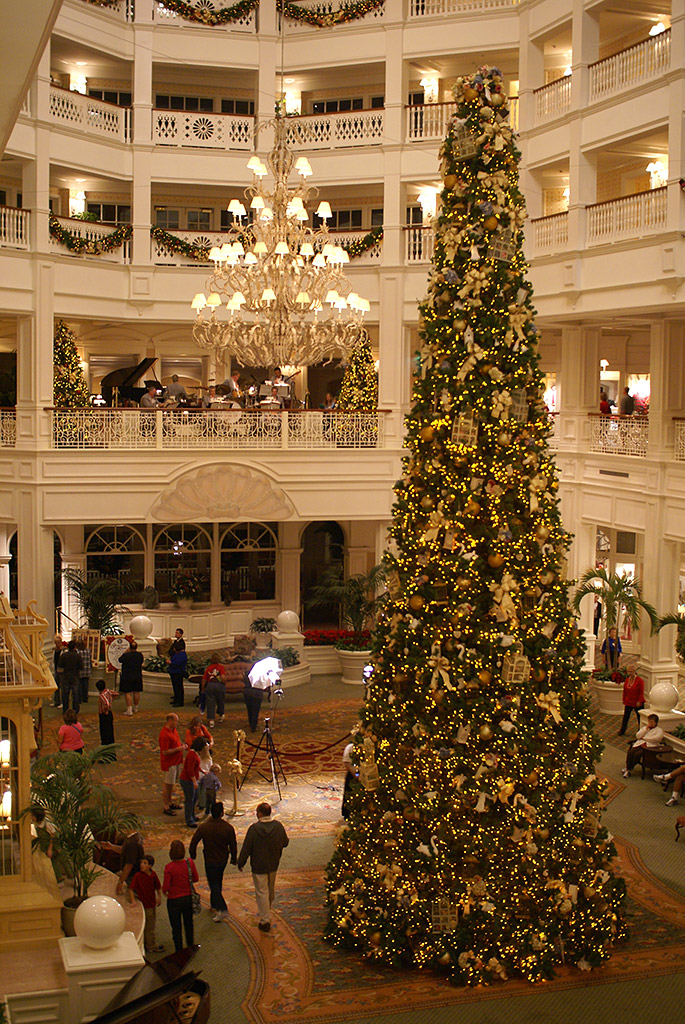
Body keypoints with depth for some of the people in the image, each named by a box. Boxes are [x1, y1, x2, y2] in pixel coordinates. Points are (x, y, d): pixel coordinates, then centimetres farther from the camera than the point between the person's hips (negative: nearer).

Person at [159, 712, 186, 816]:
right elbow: (165, 752, -26)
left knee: (172, 783, 20)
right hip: (169, 762, -10)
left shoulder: (174, 729, 4)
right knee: (168, 784, -1)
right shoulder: (164, 734, -26)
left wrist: (182, 744, 3)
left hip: (176, 760, 10)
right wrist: (178, 748, -22)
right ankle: (166, 807, 8)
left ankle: (170, 802, 34)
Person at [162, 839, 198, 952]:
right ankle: (190, 946, 40)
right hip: (188, 898, 4)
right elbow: (195, 879, 0)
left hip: (174, 900, -4)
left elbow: (166, 886, -19)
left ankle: (179, 951, 24)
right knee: (189, 923, 25)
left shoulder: (169, 867, -23)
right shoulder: (190, 863, -13)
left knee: (176, 927, 14)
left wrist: (164, 891, 3)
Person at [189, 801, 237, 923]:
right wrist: (233, 858, 10)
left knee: (214, 884, 5)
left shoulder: (203, 827, -20)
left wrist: (192, 856, 7)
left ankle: (222, 910, -6)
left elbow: (193, 843, -11)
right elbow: (233, 846, -7)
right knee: (218, 882, 24)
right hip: (223, 859, 3)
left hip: (210, 860, -3)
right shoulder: (228, 828, -17)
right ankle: (214, 904, 41)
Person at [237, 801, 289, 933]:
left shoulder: (254, 829, -23)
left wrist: (240, 863, -2)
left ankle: (265, 921, 9)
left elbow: (246, 848, -16)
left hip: (259, 866, -5)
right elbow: (285, 842, 2)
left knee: (262, 892, 6)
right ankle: (267, 912, 48)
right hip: (273, 864, 5)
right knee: (270, 890, 25)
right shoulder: (278, 826, -11)